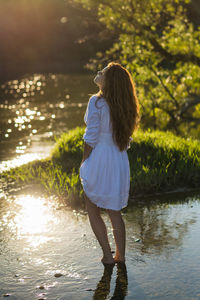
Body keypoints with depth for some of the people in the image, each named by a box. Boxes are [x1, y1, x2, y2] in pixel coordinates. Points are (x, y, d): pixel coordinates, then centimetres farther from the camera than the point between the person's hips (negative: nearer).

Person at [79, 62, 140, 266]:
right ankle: (120, 256, 21)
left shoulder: (96, 102, -15)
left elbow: (91, 137, -14)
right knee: (114, 211, 18)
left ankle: (107, 255, 10)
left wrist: (84, 163, -4)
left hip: (99, 158, -6)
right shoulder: (125, 106, 4)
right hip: (120, 161, 6)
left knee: (93, 212, 11)